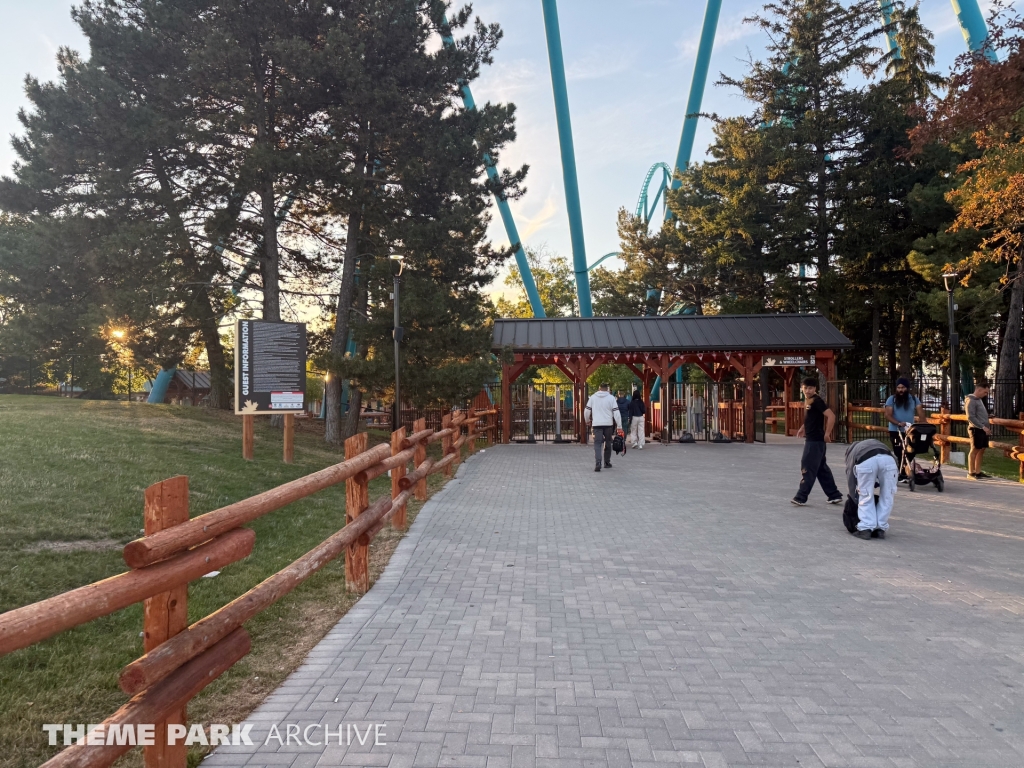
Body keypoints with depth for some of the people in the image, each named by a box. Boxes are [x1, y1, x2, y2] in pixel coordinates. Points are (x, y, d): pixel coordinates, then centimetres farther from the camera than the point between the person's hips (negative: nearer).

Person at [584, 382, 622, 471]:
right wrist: (619, 426, -5)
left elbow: (587, 410, 7)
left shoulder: (593, 397, 3)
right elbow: (616, 412, -7)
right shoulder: (611, 398, -3)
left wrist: (587, 420, 25)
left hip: (597, 424, 0)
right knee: (608, 443, 16)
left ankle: (598, 463, -21)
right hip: (608, 424, 0)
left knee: (597, 444, -3)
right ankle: (607, 462, 26)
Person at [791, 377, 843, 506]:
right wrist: (803, 428, 16)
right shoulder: (807, 401, 11)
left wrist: (827, 433, -18)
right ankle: (834, 495, 21)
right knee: (822, 468, 14)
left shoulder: (817, 401, -16)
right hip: (811, 439, 10)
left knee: (807, 468, -4)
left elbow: (831, 416, -22)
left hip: (815, 440, -10)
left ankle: (801, 497, 2)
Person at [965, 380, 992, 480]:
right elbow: (971, 418, -17)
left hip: (983, 429, 9)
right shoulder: (971, 400, -11)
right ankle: (971, 472, 0)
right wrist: (983, 427, -20)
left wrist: (988, 426, 13)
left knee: (981, 450, 9)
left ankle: (978, 472, 14)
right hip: (976, 429, -9)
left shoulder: (980, 400, 18)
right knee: (975, 450, -5)